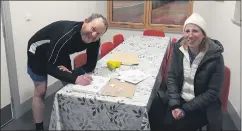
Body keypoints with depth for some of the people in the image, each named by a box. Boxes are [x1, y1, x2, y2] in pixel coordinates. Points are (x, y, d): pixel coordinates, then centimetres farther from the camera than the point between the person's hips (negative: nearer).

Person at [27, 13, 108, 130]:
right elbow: (49, 67, -38)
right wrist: (75, 78, -48)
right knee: (40, 92, -3)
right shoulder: (65, 35, -41)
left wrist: (72, 73, -31)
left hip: (59, 54, 6)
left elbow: (90, 65, -14)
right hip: (38, 53, -6)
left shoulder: (94, 40, -21)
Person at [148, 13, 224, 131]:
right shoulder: (179, 49, -6)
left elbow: (212, 92, -14)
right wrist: (174, 105, -16)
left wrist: (185, 109, -18)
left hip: (202, 104, -3)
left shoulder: (215, 57, -17)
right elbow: (171, 76, -4)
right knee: (152, 108, -17)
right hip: (178, 97, 4)